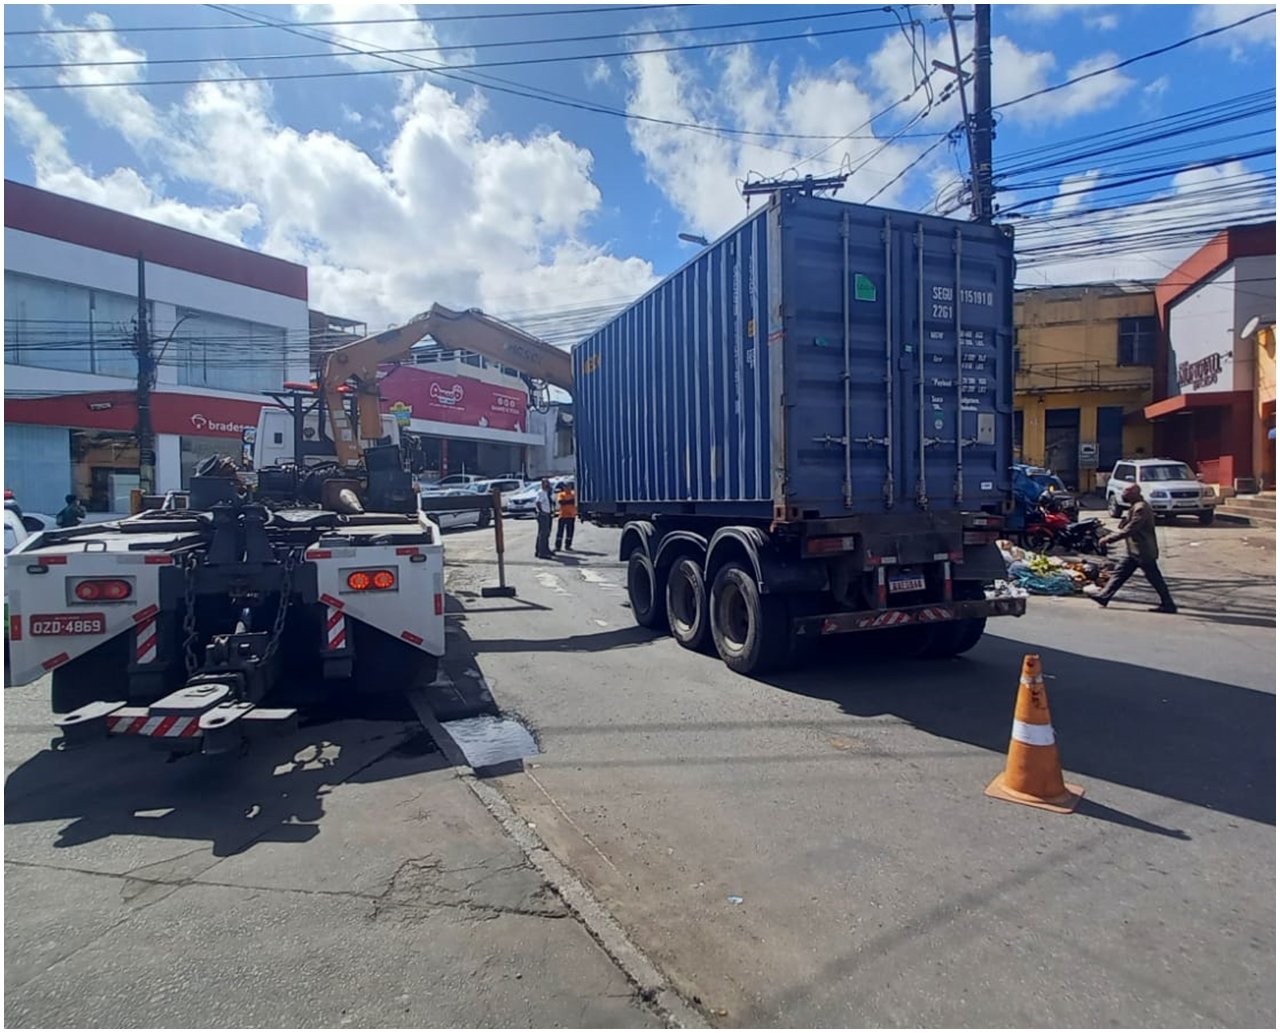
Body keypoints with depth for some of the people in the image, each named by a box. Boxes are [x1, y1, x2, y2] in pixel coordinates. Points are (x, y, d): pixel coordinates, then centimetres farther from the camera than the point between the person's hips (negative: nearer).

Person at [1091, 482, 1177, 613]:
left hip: (1144, 552, -10)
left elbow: (1128, 530, -25)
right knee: (1120, 572, 8)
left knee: (1155, 579, 0)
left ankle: (1168, 605, 9)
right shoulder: (1137, 506, 13)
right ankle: (1104, 596, 10)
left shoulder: (1141, 508, -20)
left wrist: (1108, 539, -22)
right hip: (1136, 551, 10)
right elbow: (1127, 527, 20)